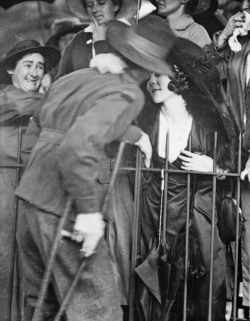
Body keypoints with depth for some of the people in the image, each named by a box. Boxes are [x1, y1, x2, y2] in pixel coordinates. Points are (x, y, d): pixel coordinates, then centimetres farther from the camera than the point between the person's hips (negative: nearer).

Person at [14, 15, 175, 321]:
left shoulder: (79, 77, 12)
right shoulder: (127, 94, -13)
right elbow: (79, 144, -27)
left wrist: (134, 134, 35)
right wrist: (89, 210, -22)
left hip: (31, 199, 8)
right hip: (64, 210, -8)